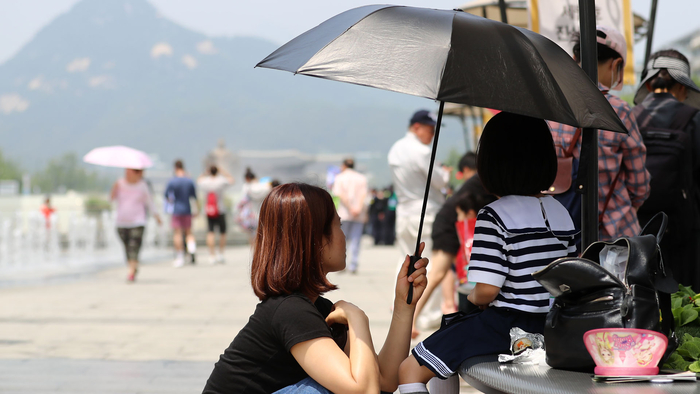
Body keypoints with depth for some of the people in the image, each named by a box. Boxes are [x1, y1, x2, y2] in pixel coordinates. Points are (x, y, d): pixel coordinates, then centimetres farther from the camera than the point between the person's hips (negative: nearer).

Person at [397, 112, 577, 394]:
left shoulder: (494, 216, -16)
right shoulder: (561, 212, 6)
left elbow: (487, 289, -21)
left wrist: (472, 299, 2)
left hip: (507, 326, -8)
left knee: (409, 370, -1)